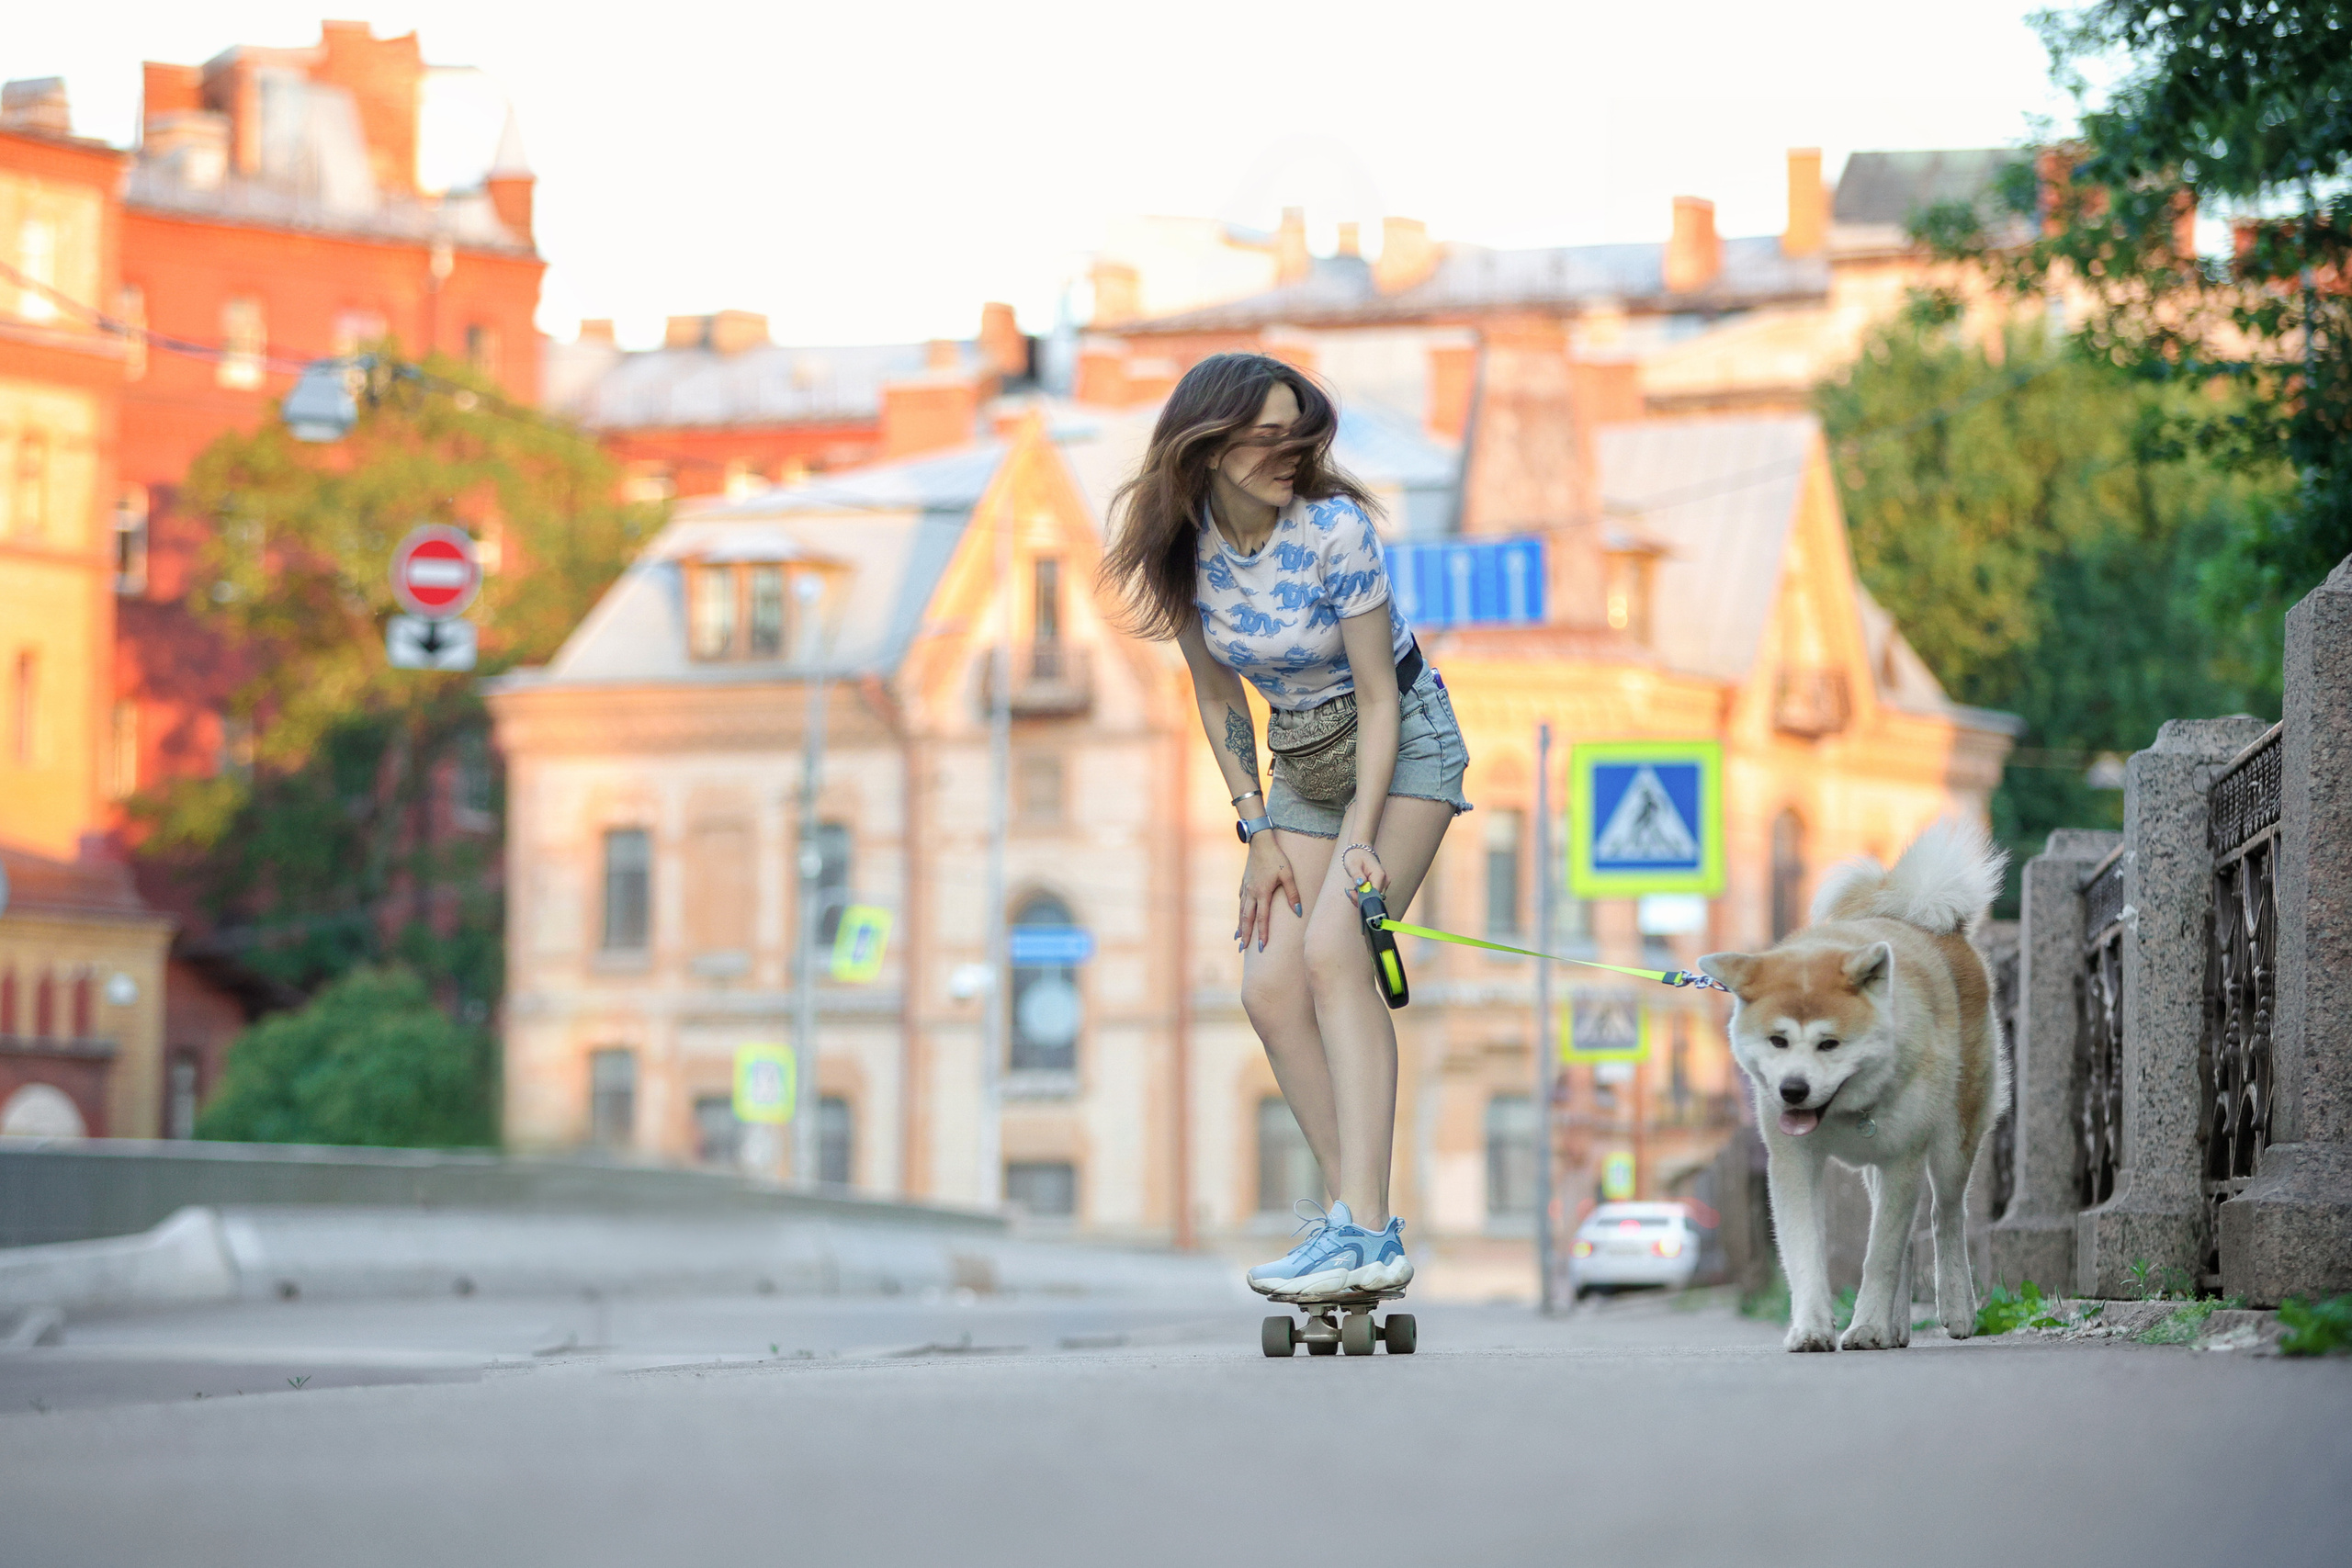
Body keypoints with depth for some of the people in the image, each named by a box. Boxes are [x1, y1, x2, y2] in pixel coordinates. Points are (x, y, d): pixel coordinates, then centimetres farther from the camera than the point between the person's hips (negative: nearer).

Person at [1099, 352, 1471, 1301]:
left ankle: (1368, 1233, -32)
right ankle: (1351, 1213, 2)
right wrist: (1260, 831, -3)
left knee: (1333, 950, -25)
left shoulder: (1334, 529, -24)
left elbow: (1378, 700, -20)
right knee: (1271, 989, -7)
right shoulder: (1183, 544, -10)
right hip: (1300, 761, 6)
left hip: (1403, 743, -6)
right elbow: (1218, 698, 2)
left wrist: (1359, 838, -27)